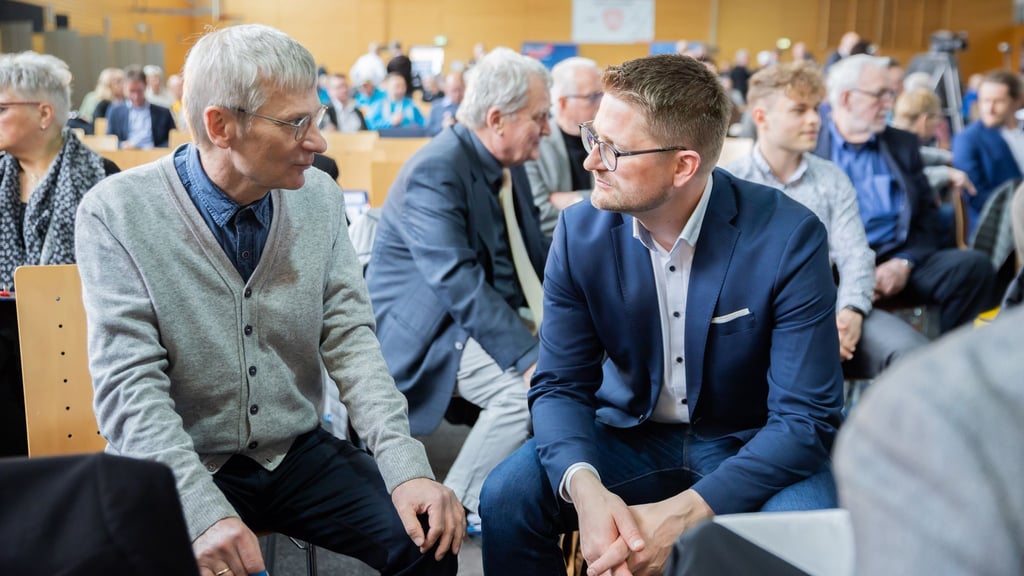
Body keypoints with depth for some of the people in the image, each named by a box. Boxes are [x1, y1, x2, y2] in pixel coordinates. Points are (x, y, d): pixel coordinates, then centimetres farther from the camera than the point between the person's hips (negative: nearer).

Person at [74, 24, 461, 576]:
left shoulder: (321, 198, -1)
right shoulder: (116, 214, -13)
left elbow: (349, 340, -2)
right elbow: (129, 384, -17)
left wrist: (406, 467, -15)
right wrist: (205, 512, -30)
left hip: (299, 453, 3)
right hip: (177, 468, -3)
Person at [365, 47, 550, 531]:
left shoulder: (509, 165, 7)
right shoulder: (436, 172, -22)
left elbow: (535, 256, 11)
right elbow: (458, 282, -30)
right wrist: (529, 357, -36)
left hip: (488, 311, 9)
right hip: (425, 329, -9)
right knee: (527, 387, -27)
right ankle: (458, 509, -7)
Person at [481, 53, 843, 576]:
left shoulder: (789, 238, -21)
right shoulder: (580, 233, -10)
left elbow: (805, 416, -21)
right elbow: (561, 384, -8)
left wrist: (685, 514, -34)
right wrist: (585, 488, -30)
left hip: (751, 447, -2)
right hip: (632, 434, 2)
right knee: (507, 496, -21)